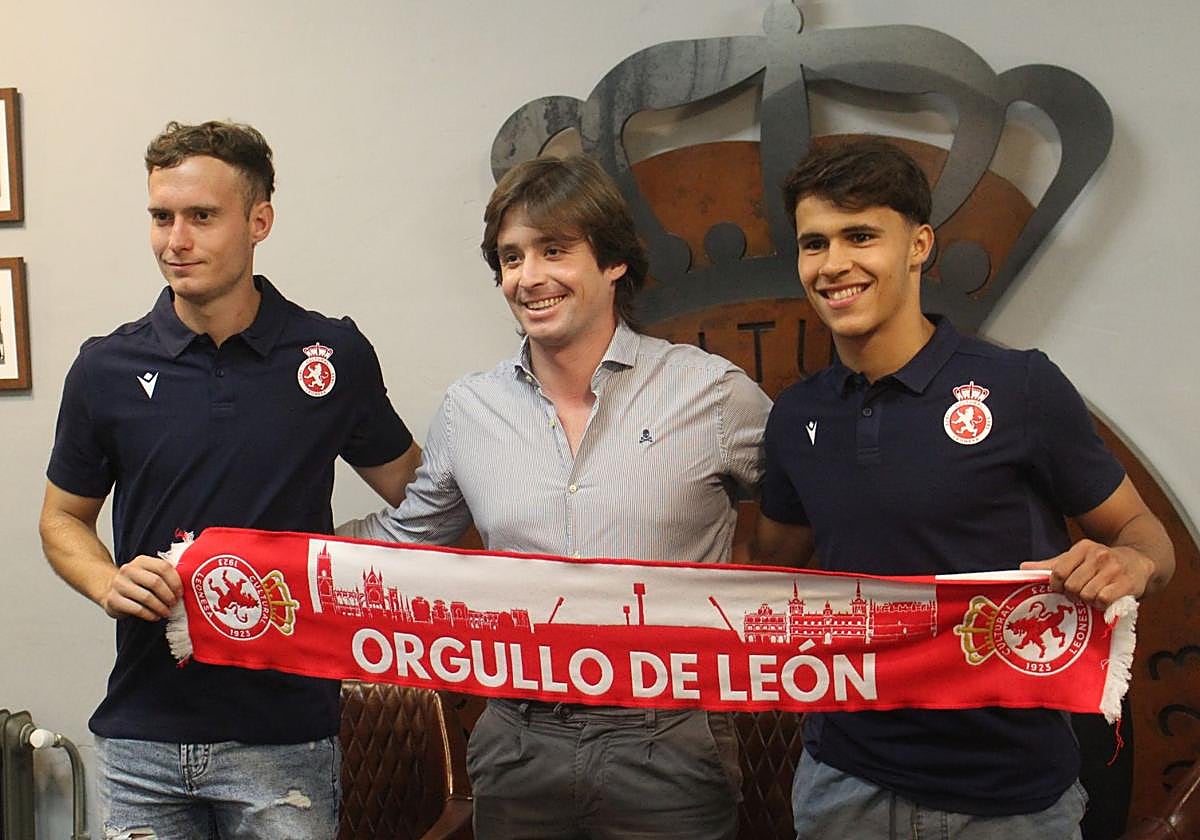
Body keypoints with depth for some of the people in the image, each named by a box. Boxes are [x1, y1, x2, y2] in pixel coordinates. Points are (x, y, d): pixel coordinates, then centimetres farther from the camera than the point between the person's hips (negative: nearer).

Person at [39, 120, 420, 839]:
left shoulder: (334, 354, -2)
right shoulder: (107, 368, 1)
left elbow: (411, 486, 11)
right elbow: (64, 517, 12)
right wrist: (109, 583, -8)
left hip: (284, 731, -1)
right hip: (142, 730, 2)